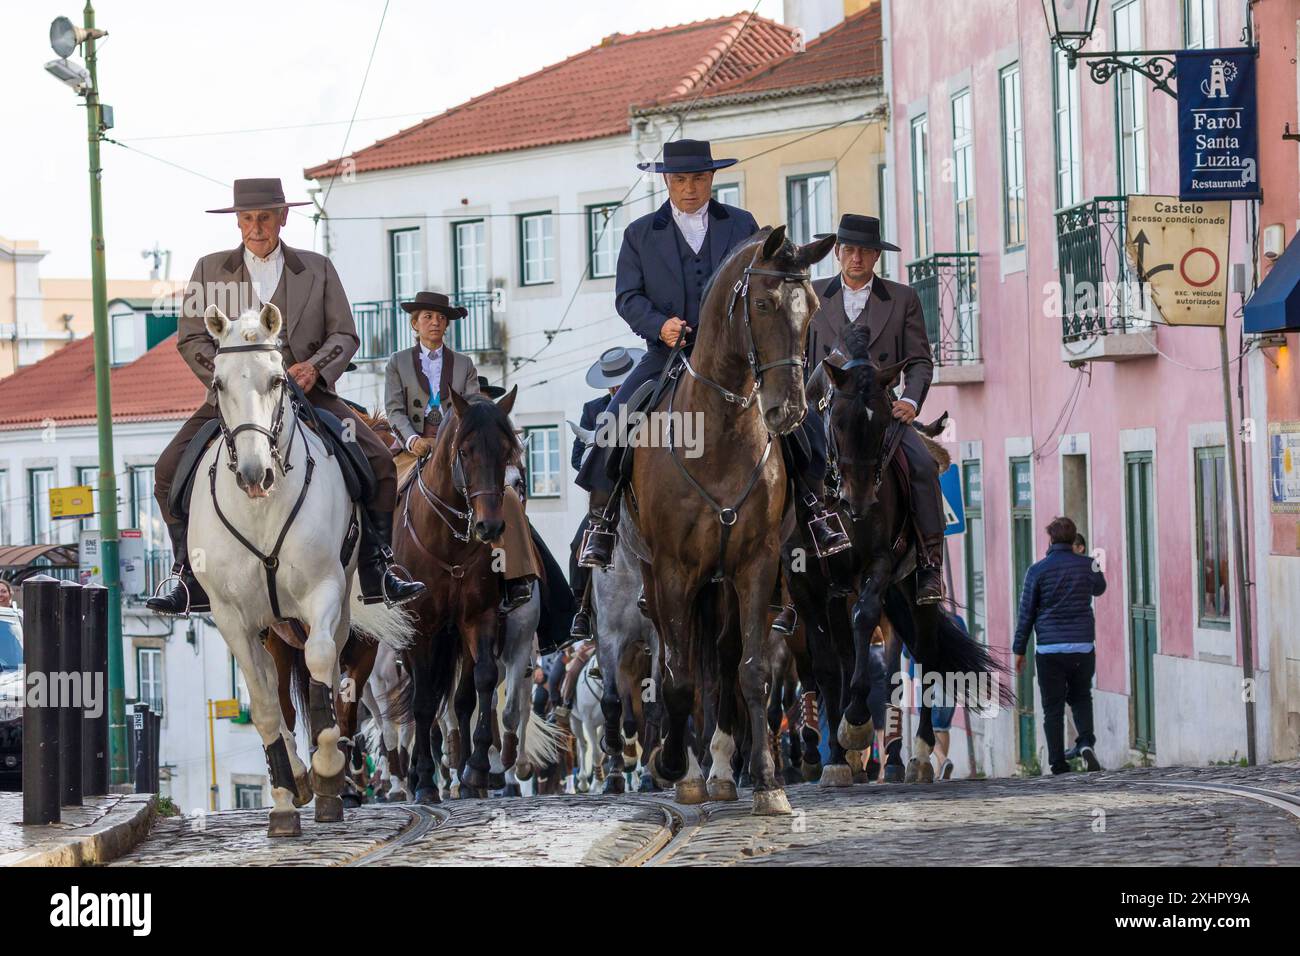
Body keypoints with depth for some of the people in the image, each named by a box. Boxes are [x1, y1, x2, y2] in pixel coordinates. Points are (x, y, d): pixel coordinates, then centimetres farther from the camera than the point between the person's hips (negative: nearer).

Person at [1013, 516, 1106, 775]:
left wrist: (1019, 649, 8)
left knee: (1053, 708, 4)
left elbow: (1026, 612, 1)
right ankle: (1086, 742, -8)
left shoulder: (1038, 570, -3)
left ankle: (1058, 764, -1)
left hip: (1049, 649, -2)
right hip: (1083, 646, 2)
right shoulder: (1087, 565, 2)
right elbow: (1099, 588, 25)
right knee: (1081, 698, 18)